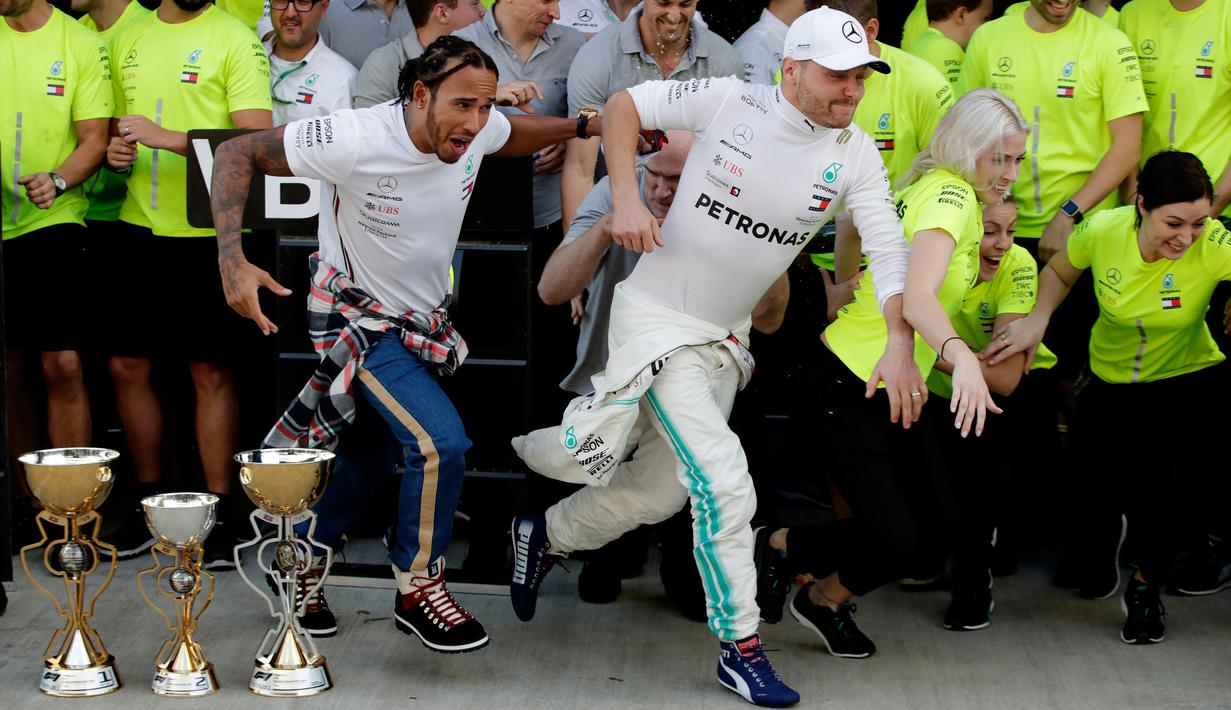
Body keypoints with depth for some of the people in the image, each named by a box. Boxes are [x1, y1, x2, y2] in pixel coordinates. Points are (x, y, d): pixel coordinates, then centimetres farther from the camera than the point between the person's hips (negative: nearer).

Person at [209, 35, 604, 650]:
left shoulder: (477, 131, -14)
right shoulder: (356, 140, -31)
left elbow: (513, 135, 13)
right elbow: (238, 154, -23)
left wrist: (583, 125, -5)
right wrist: (232, 261, -34)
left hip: (424, 319, 7)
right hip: (360, 318, -7)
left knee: (371, 457, 17)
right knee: (441, 442, -21)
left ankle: (304, 564, 40)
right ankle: (417, 591, -1)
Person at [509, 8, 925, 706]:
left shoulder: (855, 156, -7)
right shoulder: (732, 102, -14)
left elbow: (890, 253, -14)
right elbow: (624, 105, -4)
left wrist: (900, 345, -28)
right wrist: (626, 199, -17)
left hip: (727, 336, 5)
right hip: (655, 315, -5)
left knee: (658, 491, 14)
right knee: (722, 477, -16)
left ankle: (546, 537, 41)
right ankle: (740, 648, 1)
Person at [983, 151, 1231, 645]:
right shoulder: (1103, 232, -19)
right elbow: (1059, 273, 3)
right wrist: (1036, 319, -13)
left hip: (1189, 382, -2)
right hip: (1111, 384, 2)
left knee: (1179, 485, -26)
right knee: (1100, 502, -4)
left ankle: (1146, 585, 7)